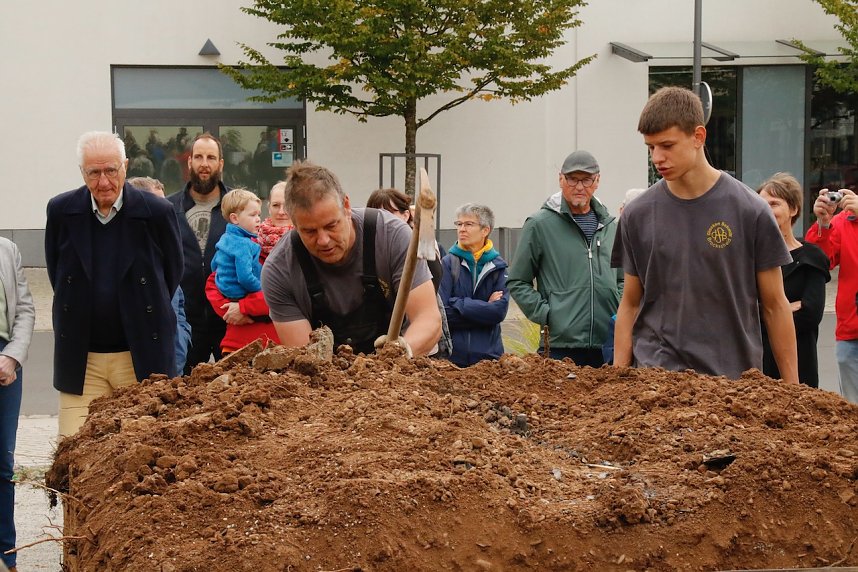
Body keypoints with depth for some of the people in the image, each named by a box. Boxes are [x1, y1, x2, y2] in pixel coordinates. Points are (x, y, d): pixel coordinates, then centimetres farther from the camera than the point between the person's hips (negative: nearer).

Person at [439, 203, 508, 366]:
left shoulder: (498, 266, 3)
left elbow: (500, 310, -9)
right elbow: (441, 311, -11)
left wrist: (459, 304, -11)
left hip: (488, 354, 1)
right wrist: (484, 308, -8)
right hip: (451, 355, -1)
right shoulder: (448, 263, -2)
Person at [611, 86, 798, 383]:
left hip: (734, 377, -1)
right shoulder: (637, 215, 4)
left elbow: (774, 306, 3)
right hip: (656, 375, 1)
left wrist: (791, 388, 2)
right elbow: (630, 305, 11)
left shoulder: (750, 211, -2)